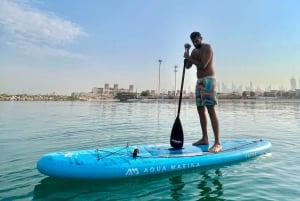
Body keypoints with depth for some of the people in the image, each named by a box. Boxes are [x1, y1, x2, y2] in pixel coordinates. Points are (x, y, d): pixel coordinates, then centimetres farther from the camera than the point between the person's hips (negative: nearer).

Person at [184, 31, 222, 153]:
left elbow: (203, 65, -19)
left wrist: (189, 57, -8)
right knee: (200, 110, 7)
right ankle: (204, 138, 16)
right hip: (199, 81, 9)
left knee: (210, 110, -17)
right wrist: (186, 52, 1)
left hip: (208, 80, -8)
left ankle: (217, 143, -17)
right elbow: (187, 66, 12)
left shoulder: (207, 48, -6)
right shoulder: (194, 51, 19)